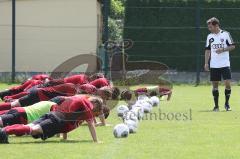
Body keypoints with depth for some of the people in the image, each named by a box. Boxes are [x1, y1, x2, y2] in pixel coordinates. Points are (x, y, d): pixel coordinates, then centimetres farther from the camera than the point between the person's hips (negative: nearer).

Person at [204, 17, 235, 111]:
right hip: (213, 65, 3)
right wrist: (206, 63, 6)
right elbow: (207, 50, 14)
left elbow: (232, 46, -1)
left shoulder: (225, 34, -2)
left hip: (225, 64, -3)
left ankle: (227, 103, 6)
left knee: (227, 83, -10)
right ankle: (216, 105, 10)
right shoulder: (209, 37, 9)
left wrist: (223, 49, -16)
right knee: (215, 85, 2)